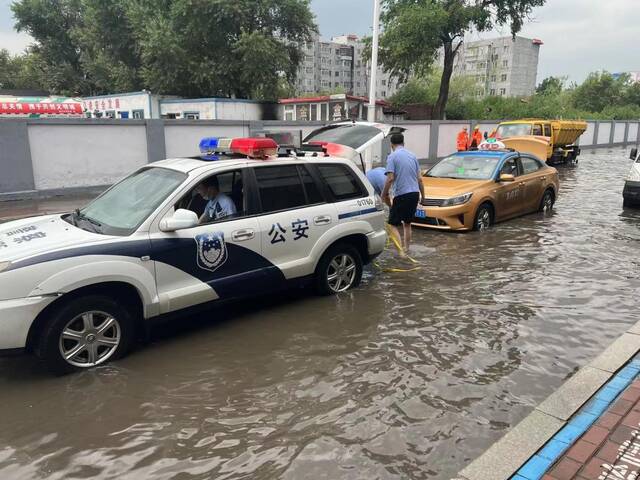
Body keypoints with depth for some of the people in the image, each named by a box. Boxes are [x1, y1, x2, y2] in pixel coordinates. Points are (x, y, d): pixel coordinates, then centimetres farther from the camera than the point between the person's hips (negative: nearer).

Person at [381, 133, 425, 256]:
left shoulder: (392, 156, -6)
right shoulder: (412, 156, 12)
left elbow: (390, 178, -16)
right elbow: (419, 179, 12)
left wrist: (384, 194, -3)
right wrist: (423, 195, 20)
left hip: (401, 195, -6)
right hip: (415, 194, 6)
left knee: (393, 224, 2)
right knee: (407, 223, 20)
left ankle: (401, 250, -12)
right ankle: (406, 249, 27)